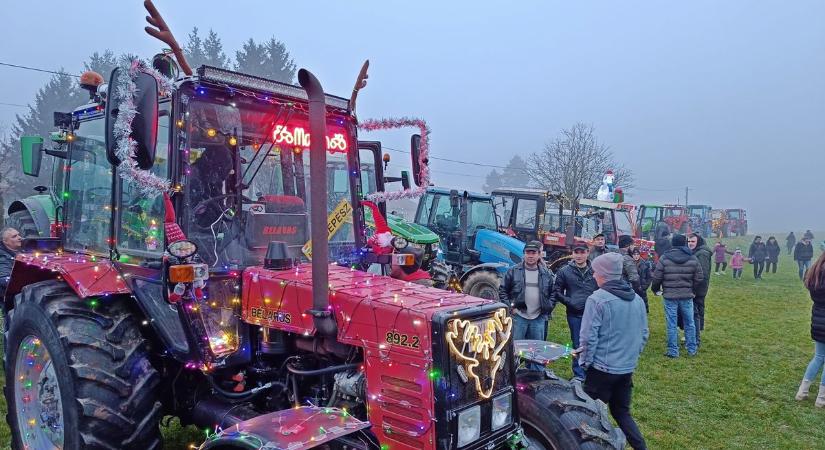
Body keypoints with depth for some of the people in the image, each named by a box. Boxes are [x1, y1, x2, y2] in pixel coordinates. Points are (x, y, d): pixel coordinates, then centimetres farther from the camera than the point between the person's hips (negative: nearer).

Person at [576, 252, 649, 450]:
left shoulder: (597, 299, -18)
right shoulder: (637, 299, 3)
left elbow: (589, 337, -17)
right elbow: (644, 333, 11)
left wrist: (585, 361, -3)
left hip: (602, 368, -6)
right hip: (627, 369, 6)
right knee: (622, 412, 20)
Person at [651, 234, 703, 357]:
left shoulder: (664, 258, -8)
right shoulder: (693, 259, -1)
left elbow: (656, 277, -6)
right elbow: (699, 278, 4)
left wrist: (656, 289, 13)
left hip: (670, 296, -2)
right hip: (687, 296, 2)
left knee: (671, 324, 4)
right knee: (689, 323, 15)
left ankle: (673, 351, 10)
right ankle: (692, 349, 24)